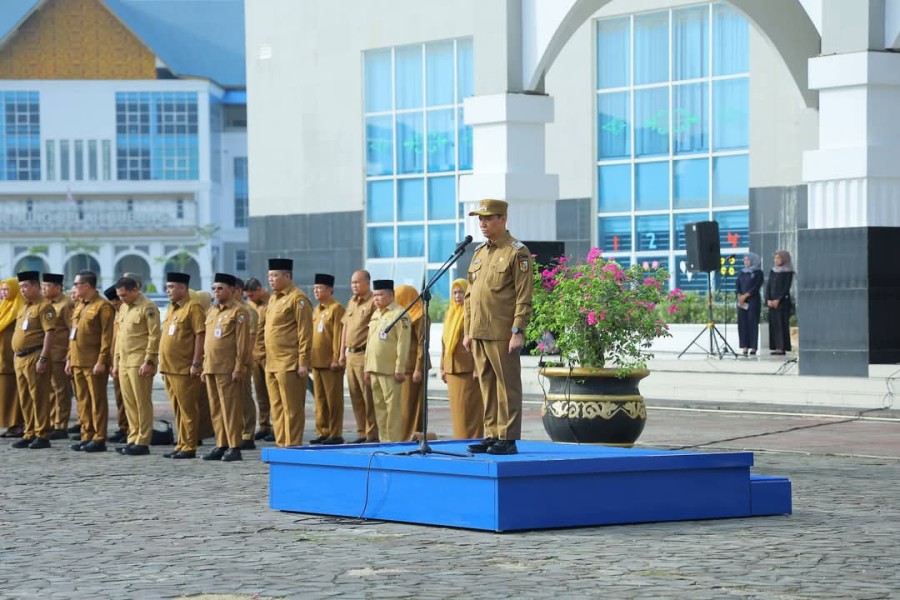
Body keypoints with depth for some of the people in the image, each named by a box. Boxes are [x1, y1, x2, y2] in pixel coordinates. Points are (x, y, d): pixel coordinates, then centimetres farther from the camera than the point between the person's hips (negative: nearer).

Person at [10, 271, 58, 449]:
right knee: (24, 399, 11)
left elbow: (49, 333, -16)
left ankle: (42, 436, -3)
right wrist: (17, 356, 18)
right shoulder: (24, 307, 19)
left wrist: (43, 359, -21)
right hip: (20, 358, 9)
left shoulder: (44, 306, -9)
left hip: (35, 357, -9)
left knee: (39, 397, -6)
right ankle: (30, 434, 17)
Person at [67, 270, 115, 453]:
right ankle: (87, 436, 15)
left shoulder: (103, 307, -10)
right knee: (82, 401, 10)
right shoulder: (79, 306, 17)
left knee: (97, 401, -4)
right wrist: (69, 359, 15)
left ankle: (99, 439, -2)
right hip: (78, 362, 8)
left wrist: (102, 361, -19)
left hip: (94, 364, -8)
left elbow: (107, 336, -14)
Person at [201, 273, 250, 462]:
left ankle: (234, 448, -4)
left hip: (228, 370, -8)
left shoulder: (238, 312, -7)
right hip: (211, 368, 8)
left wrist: (239, 367, -16)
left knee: (230, 408, -6)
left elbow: (243, 342, -12)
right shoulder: (212, 311, 18)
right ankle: (221, 445, 14)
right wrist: (205, 366, 17)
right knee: (215, 409, 9)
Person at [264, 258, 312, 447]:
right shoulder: (273, 299, 17)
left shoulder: (297, 299, -10)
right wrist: (268, 360, 18)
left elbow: (305, 333, -14)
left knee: (292, 409, -4)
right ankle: (281, 445, 15)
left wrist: (303, 363, -17)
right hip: (272, 365, 9)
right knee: (277, 409, 10)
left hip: (289, 366, -9)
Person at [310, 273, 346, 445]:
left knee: (333, 399, -2)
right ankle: (322, 432, 16)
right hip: (317, 362, 8)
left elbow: (338, 335, -13)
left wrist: (336, 359, -17)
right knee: (320, 399, 11)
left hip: (330, 363, -8)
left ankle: (335, 434, 2)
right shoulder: (316, 310, 16)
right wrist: (308, 358, 13)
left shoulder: (336, 308, -9)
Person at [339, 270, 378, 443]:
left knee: (369, 397, -5)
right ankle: (361, 433, 17)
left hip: (364, 355, -8)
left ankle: (372, 434, -2)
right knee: (355, 397, 10)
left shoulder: (373, 302, -9)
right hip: (351, 355, 8)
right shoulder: (351, 302, 17)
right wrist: (342, 353, 18)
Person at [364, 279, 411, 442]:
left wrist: (400, 369, -17)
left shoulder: (399, 314, -8)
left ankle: (395, 440, -3)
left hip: (390, 370, -8)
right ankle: (384, 439, 14)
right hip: (375, 369, 8)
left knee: (392, 406, -6)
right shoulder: (375, 315, 17)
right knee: (379, 406, 9)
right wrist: (368, 368, 17)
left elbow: (403, 343, -13)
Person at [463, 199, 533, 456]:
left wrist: (518, 332, -16)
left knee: (507, 386, -3)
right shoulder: (479, 253, 17)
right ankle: (491, 435, 14)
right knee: (487, 386, 9)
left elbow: (524, 298, -11)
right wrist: (468, 331, 15)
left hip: (503, 335, -7)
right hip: (479, 334, 7)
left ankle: (508, 439, -1)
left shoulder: (517, 252, -6)